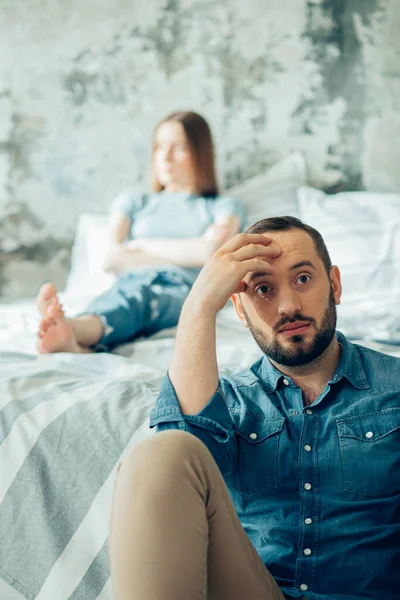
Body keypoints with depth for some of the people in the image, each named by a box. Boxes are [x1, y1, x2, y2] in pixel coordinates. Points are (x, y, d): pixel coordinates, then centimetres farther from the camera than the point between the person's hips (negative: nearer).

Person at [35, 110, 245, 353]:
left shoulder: (224, 206, 26)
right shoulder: (133, 203, 32)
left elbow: (210, 252, 3)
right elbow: (112, 259, 13)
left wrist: (142, 245, 12)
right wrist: (188, 254, 8)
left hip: (182, 290, -2)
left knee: (137, 295, -40)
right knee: (129, 293, -40)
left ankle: (73, 328, -71)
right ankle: (80, 343, -73)